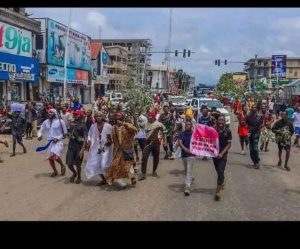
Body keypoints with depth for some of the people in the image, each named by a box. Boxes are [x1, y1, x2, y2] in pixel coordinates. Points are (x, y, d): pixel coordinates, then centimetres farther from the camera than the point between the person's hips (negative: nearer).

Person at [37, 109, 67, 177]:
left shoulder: (60, 121, -7)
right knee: (50, 158, 10)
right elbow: (41, 131, 10)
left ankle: (62, 166, 5)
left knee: (55, 156, -25)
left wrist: (58, 138, -16)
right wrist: (39, 135, -13)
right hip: (50, 141, 6)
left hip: (58, 141, -5)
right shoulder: (46, 122, 5)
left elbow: (65, 133, -2)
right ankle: (55, 171, 33)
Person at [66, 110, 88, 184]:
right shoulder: (72, 124, 6)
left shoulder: (83, 126, -12)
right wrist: (69, 145, 18)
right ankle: (74, 173, 34)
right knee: (69, 163, 5)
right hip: (71, 146, 5)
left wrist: (82, 149, -24)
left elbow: (85, 138, -17)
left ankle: (79, 177, 28)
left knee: (78, 164, 6)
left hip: (79, 147, -5)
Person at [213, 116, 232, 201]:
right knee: (218, 171, 17)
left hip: (223, 155, -3)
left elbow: (229, 144, -6)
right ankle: (222, 182, 45)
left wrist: (222, 153, -15)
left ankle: (218, 190, -8)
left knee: (221, 171, -10)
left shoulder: (228, 131, -7)